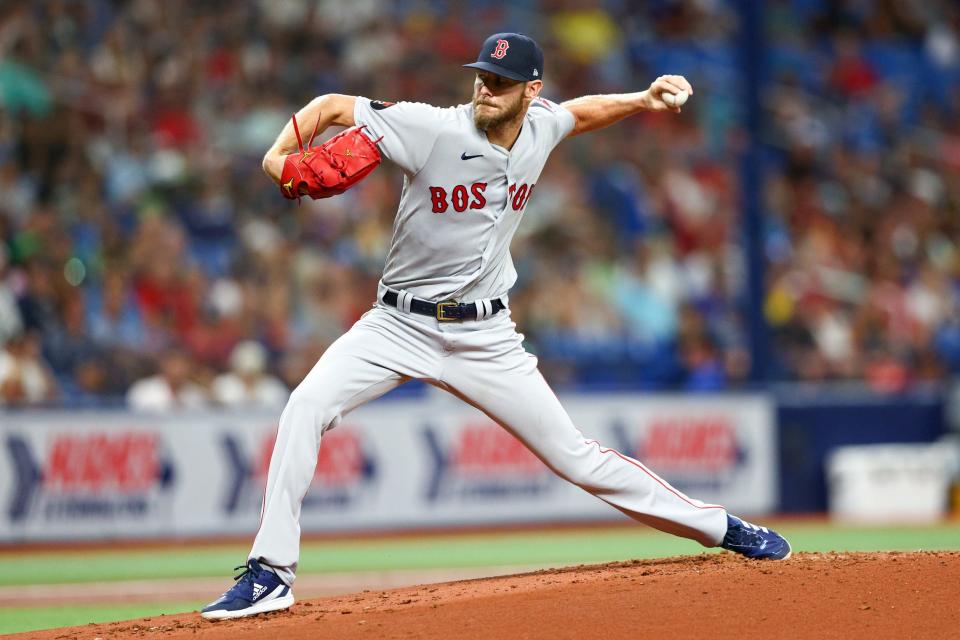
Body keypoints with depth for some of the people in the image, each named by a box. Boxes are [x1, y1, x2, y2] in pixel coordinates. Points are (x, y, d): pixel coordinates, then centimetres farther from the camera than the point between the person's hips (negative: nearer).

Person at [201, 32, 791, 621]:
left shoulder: (540, 127, -3)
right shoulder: (435, 130, -17)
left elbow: (580, 112, 22)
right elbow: (333, 106, -14)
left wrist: (643, 101, 6)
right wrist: (280, 153, -31)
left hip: (486, 337, 2)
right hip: (400, 324, -2)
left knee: (575, 456, 3)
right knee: (307, 405, -25)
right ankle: (270, 574, -20)